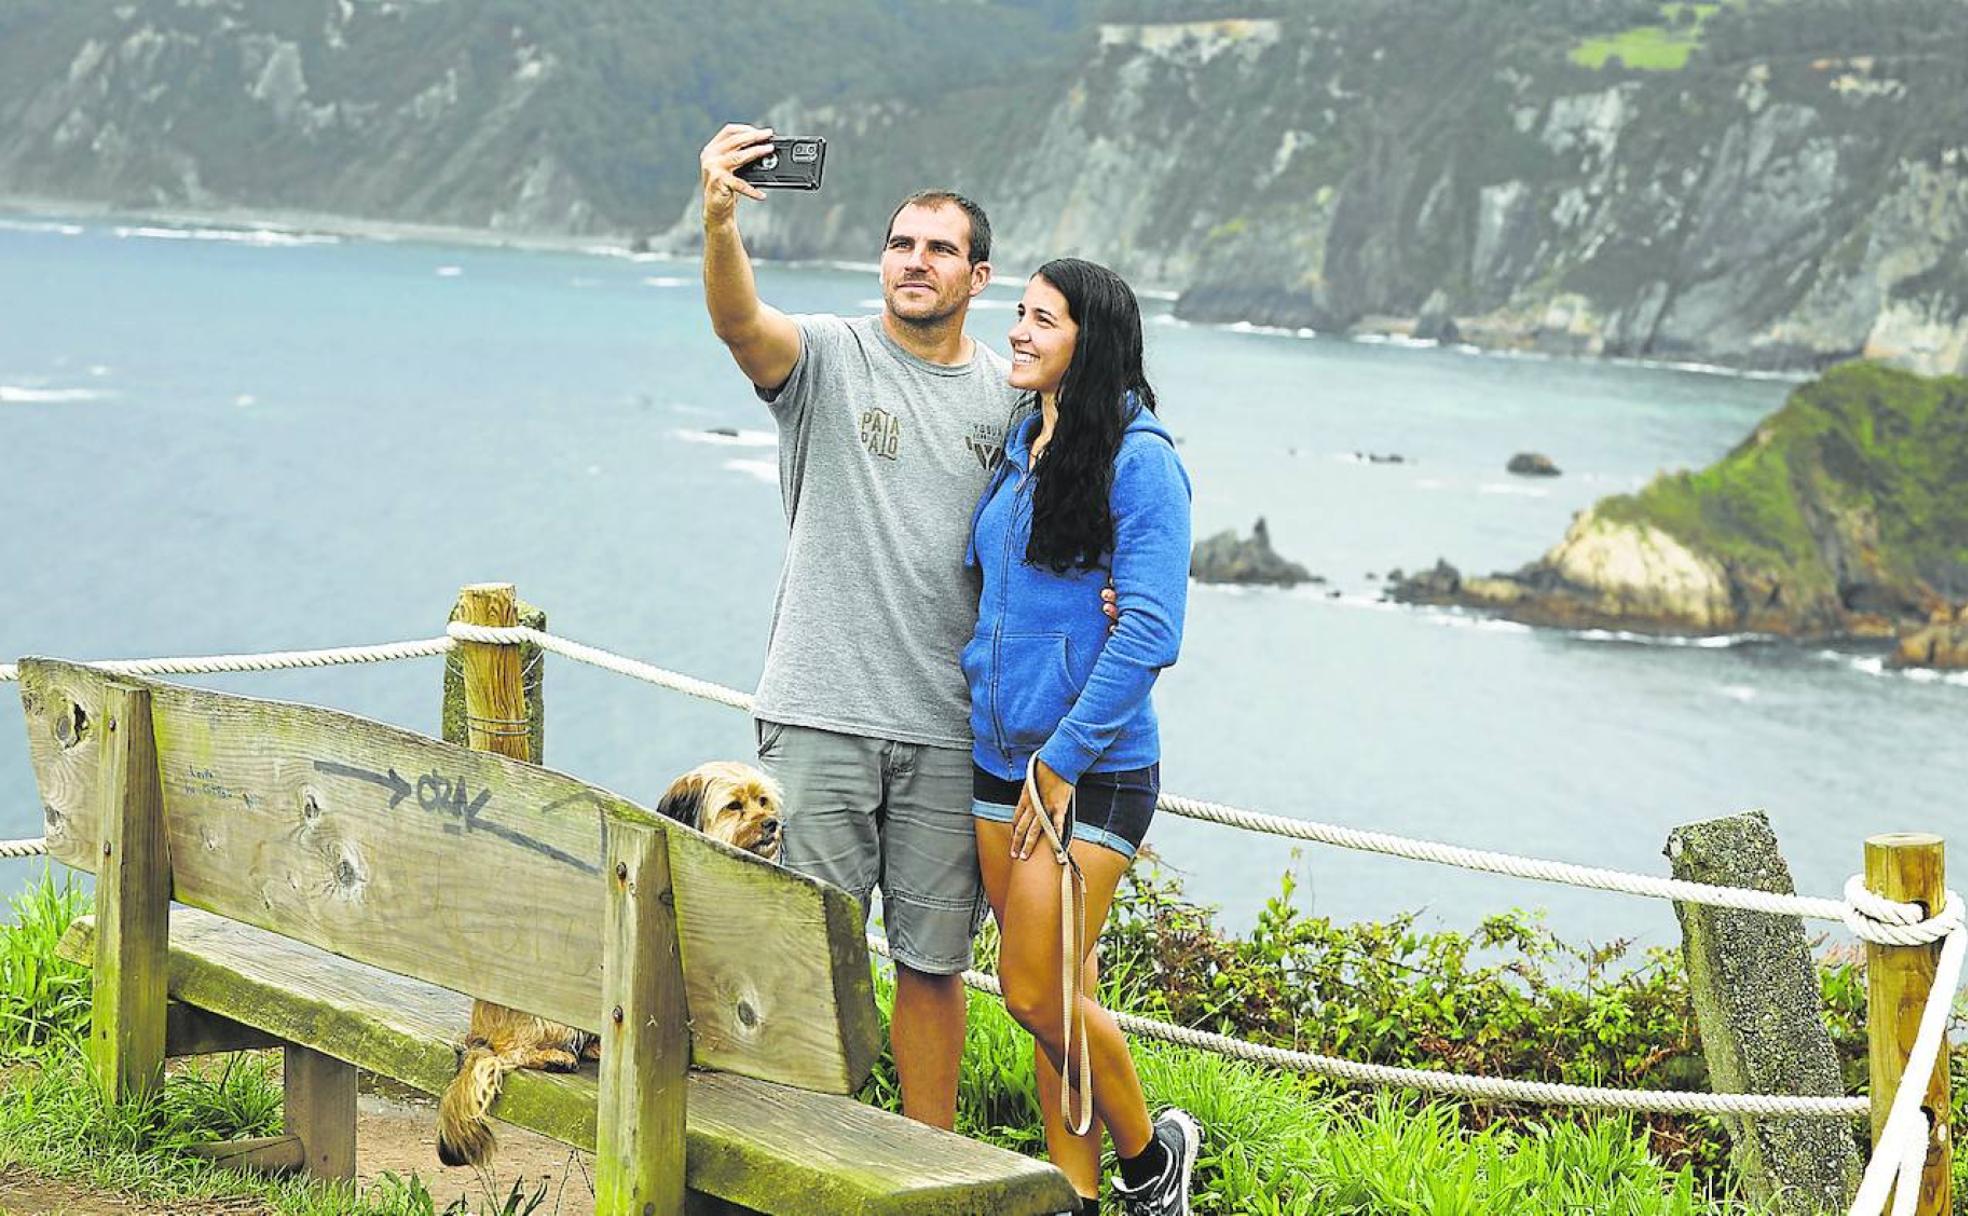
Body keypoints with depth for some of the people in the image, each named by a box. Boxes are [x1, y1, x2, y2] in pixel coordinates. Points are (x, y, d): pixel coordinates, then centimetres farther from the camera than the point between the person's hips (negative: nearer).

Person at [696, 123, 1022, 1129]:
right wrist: (719, 222, -42)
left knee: (934, 958, 11)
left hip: (950, 730, 3)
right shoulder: (829, 357, -1)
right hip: (822, 715, -3)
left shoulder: (1011, 395, 10)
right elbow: (738, 320, -22)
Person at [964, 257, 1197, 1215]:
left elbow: (1148, 632, -17)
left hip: (1092, 768, -7)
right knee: (1048, 992, 9)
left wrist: (1063, 761, -16)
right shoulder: (1019, 445, 11)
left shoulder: (1139, 460, -12)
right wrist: (976, 697, 10)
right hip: (1001, 758, 7)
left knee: (1037, 992, -9)